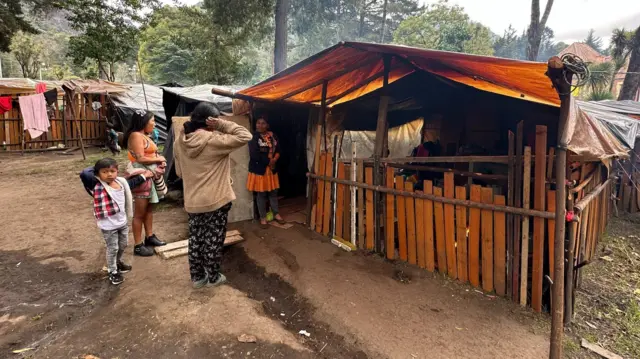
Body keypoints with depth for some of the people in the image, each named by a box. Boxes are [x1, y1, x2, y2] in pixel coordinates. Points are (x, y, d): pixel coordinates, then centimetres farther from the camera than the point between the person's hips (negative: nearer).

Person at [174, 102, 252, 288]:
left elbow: (179, 172, 11)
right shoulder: (214, 141, -19)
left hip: (192, 202, 6)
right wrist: (222, 124, -14)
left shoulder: (180, 141, 2)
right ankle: (213, 277, 23)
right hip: (216, 201, -6)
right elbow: (244, 136, -17)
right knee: (213, 240, 9)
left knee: (196, 238, 16)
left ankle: (197, 276, 29)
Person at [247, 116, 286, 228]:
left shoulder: (272, 136, 5)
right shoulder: (253, 137, -10)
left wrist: (274, 160, -16)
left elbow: (278, 150, 4)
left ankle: (276, 213, 30)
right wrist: (268, 161, -16)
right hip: (259, 169, -4)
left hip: (271, 168, 4)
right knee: (261, 193, 4)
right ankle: (263, 217, 18)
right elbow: (254, 154, -20)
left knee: (273, 192, 14)